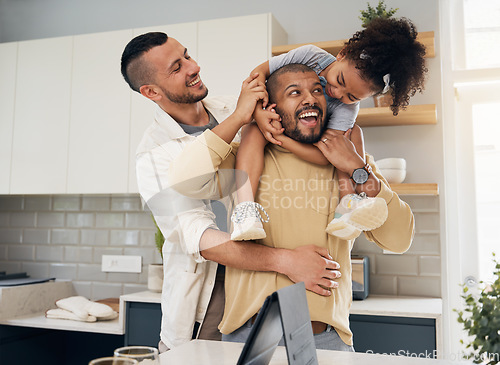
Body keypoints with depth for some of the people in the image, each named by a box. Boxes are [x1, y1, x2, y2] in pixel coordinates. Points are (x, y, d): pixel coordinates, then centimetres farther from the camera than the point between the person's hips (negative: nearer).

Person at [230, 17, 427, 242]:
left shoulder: (348, 108, -26)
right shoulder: (311, 55, -25)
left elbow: (325, 156, -36)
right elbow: (259, 72, -19)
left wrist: (281, 139, -43)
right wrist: (258, 111, -35)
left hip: (305, 149, 0)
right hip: (269, 124, 0)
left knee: (352, 132, -23)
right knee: (254, 131, -36)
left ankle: (348, 203, -35)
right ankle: (246, 209, -49)